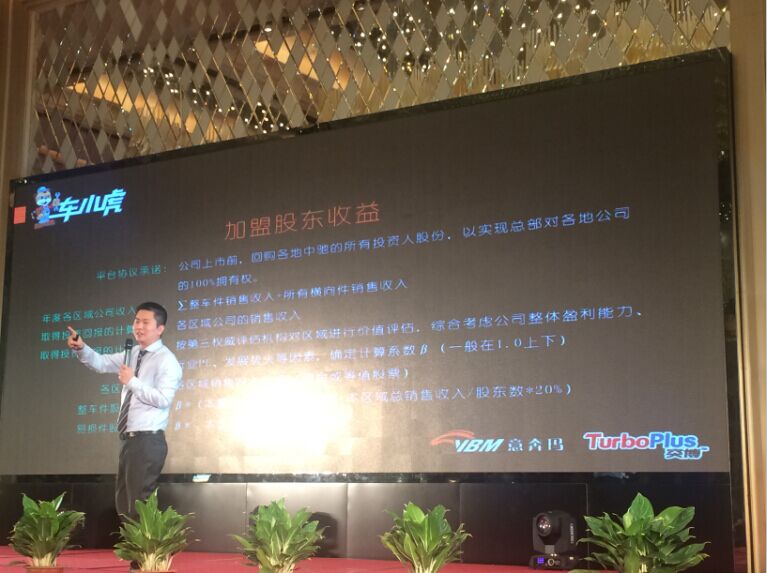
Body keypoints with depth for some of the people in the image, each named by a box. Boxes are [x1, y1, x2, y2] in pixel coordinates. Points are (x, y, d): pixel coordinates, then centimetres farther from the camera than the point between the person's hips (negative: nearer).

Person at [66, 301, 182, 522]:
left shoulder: (166, 360, -10)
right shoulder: (132, 354, 15)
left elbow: (163, 399, -19)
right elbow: (101, 362, 11)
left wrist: (132, 382, -16)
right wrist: (81, 348, -7)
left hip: (148, 440, -8)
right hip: (128, 438, 8)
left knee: (140, 504, -7)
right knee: (124, 503, 14)